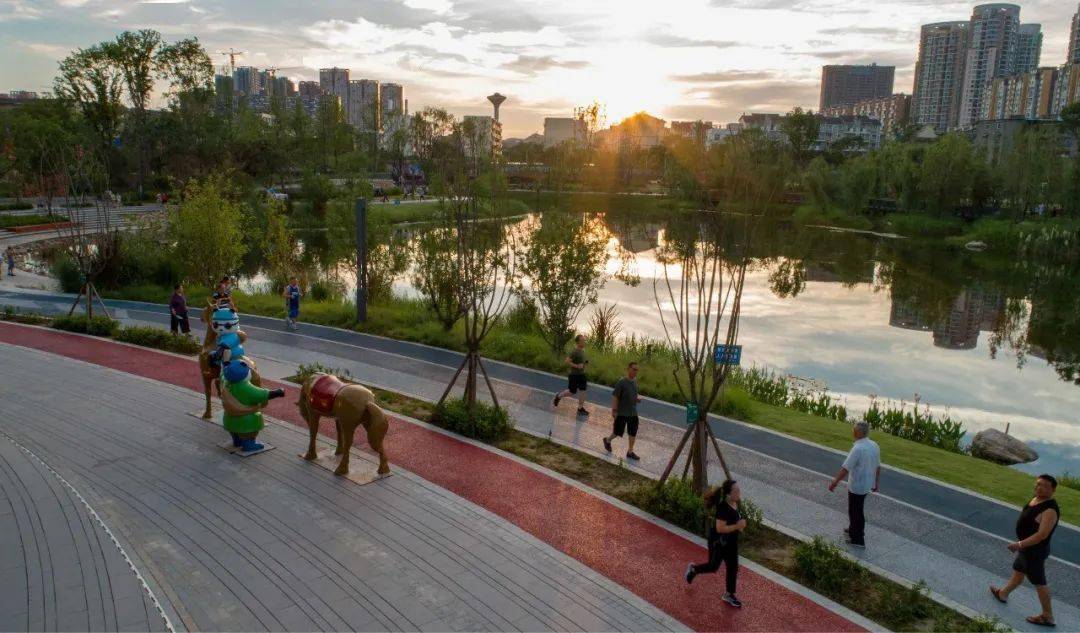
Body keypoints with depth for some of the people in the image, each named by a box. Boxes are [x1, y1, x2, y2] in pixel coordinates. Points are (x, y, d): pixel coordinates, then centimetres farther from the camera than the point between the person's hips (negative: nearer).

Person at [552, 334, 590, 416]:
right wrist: (577, 366, -28)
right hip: (574, 375, -8)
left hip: (581, 374, 8)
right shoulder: (574, 351, -21)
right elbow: (567, 361, -25)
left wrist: (585, 362, 6)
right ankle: (558, 396, 30)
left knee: (582, 391, 6)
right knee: (572, 392, 5)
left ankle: (580, 408, 15)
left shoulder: (582, 350, 6)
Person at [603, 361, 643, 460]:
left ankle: (630, 452, 23)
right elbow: (614, 396, -16)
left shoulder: (635, 381, 1)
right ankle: (608, 440, 37)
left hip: (633, 412, 6)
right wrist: (614, 410, -17)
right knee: (618, 432, 7)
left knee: (633, 433, 9)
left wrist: (638, 398, -3)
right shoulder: (622, 382, -19)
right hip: (622, 413, -6)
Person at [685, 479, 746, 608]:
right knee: (713, 567, 10)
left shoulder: (734, 503, -5)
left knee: (733, 567, 13)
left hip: (731, 542, 8)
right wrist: (737, 526, -32)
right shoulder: (723, 508, -31)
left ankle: (729, 595, 30)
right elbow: (720, 528, -32)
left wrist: (740, 524, -1)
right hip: (718, 543, -8)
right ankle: (693, 569, 38)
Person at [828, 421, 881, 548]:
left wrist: (835, 482, -18)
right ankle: (853, 530, 43)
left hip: (856, 486, -8)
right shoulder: (874, 445, -3)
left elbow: (845, 468, -26)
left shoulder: (857, 449, -28)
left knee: (856, 512, 8)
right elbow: (878, 467, 8)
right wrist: (876, 483, 20)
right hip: (867, 485, 8)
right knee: (857, 509, 26)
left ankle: (858, 540, 19)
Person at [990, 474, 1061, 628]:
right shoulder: (1036, 498, -1)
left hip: (1035, 551, -9)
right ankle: (1003, 594, 46)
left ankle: (1047, 617, 19)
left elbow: (1042, 535, -31)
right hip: (1027, 548, 9)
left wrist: (1020, 544, -30)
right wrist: (1021, 544, 23)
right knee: (1018, 571, 27)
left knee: (1039, 583, 5)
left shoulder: (1050, 510, -29)